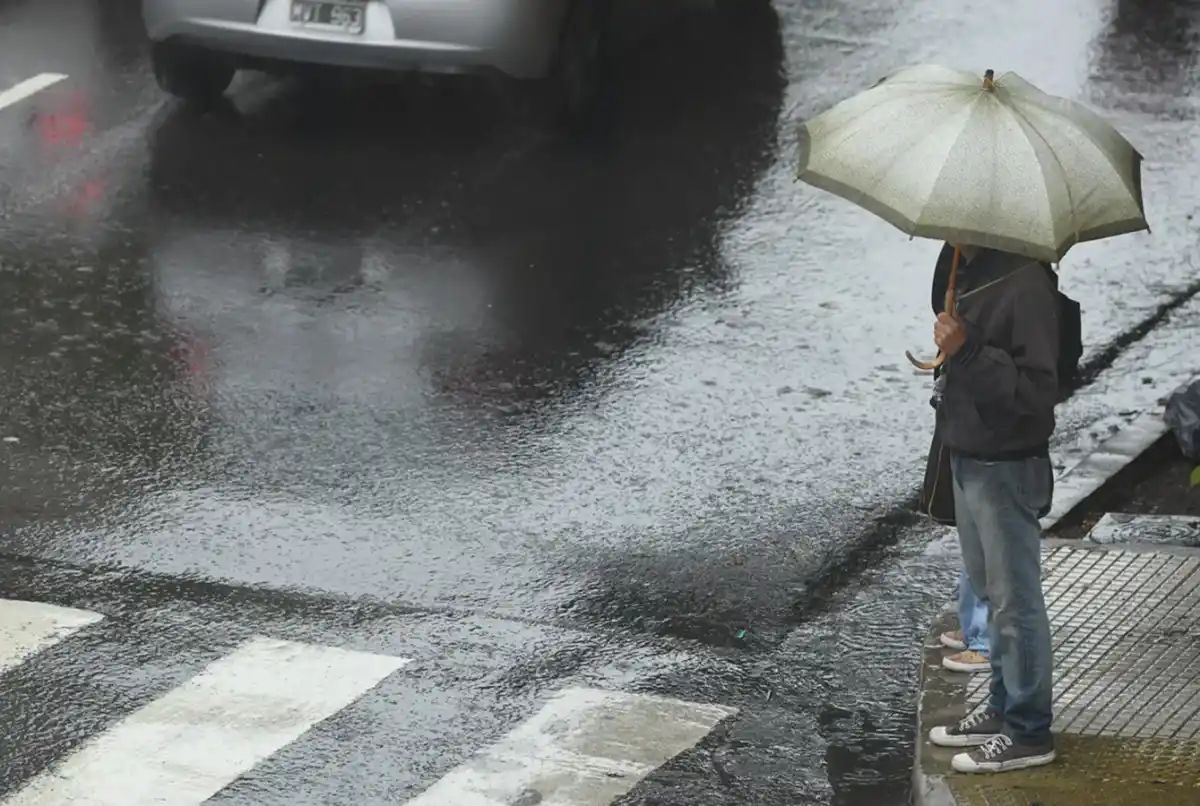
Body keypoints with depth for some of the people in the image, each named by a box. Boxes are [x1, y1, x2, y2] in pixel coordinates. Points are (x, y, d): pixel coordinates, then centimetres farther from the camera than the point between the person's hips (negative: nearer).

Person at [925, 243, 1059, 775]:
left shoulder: (1025, 285, -23)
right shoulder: (968, 273, 6)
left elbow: (1036, 390, -26)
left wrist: (968, 352, -32)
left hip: (1006, 469, -10)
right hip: (968, 460, 10)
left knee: (1015, 601, 0)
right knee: (990, 591, 19)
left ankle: (1029, 733, 10)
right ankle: (1004, 709, 32)